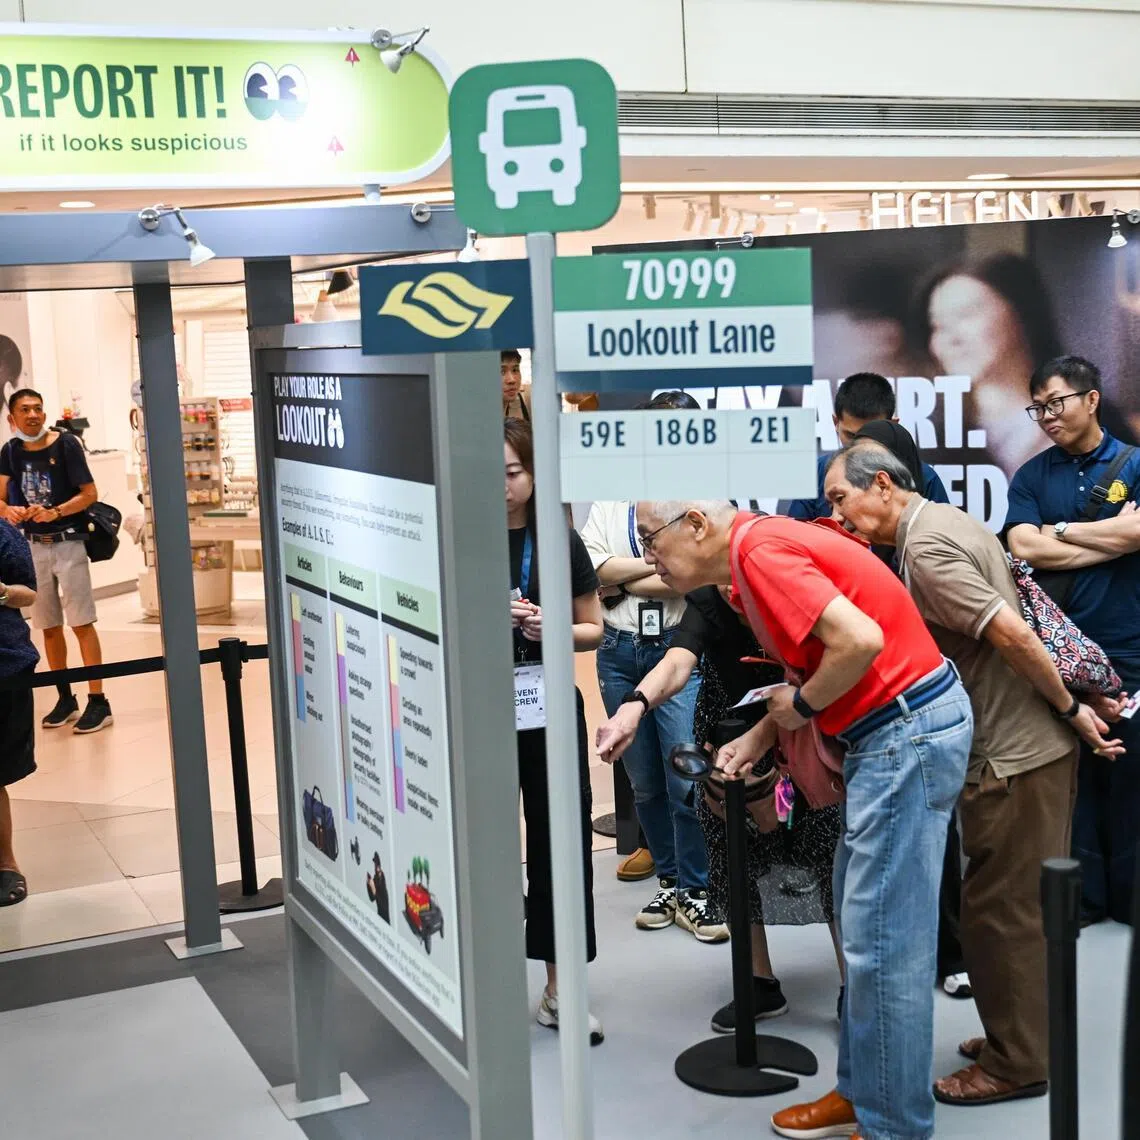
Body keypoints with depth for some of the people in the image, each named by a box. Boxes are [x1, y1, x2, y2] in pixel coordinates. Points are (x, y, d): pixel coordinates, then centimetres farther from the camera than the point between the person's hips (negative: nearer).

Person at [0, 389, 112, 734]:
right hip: (33, 546, 5)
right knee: (49, 626, 11)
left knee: (81, 623, -7)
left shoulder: (65, 444, -9)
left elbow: (89, 493, -11)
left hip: (67, 543, -5)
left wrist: (55, 512, -24)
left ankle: (98, 702, -4)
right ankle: (65, 699, 23)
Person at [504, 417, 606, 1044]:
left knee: (560, 844, 4)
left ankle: (558, 991, 17)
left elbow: (594, 629, 7)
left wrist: (551, 629, -13)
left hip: (550, 711, 1)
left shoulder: (560, 542, 0)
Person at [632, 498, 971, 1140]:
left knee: (883, 941, -3)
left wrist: (800, 705, -11)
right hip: (896, 730, 11)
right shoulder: (761, 547, 12)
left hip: (909, 731, -11)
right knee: (864, 926, 18)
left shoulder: (760, 551, -18)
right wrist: (760, 736, 10)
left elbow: (859, 640, -27)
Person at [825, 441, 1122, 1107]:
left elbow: (1011, 632, -24)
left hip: (1015, 753, -10)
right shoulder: (943, 523, 13)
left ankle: (1015, 1064, 12)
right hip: (1030, 744, 10)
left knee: (1001, 908, 1)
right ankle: (1027, 1037, 31)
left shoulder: (924, 543, -17)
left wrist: (1070, 710, -16)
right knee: (1025, 905, 18)